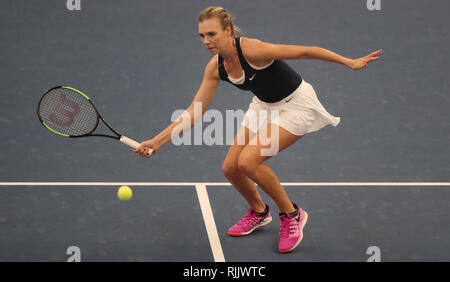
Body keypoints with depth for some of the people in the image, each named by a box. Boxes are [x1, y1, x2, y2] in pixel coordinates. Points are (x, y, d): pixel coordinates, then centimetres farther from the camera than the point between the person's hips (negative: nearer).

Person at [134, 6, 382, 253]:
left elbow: (305, 51, -23)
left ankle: (291, 215, -1)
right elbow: (193, 113, -6)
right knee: (230, 168, 1)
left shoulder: (251, 50, -31)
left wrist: (350, 62, -22)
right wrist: (156, 141, -14)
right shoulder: (215, 67, -9)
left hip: (297, 103, -7)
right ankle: (259, 212, 31)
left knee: (248, 161, -23)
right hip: (265, 106, 7)